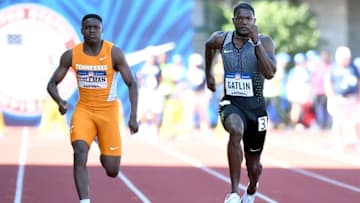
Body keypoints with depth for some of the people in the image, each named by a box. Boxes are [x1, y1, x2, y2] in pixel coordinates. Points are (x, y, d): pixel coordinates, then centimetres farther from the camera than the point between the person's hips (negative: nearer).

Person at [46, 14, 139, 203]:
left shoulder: (114, 53, -13)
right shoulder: (71, 55, -7)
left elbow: (132, 84, -8)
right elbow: (52, 84, 2)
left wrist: (133, 115, -19)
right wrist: (59, 101, -21)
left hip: (108, 111, -1)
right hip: (83, 110, 1)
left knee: (112, 171, 1)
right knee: (80, 153, -25)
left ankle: (105, 155, 40)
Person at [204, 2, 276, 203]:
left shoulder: (264, 42, -10)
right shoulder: (221, 39, -2)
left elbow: (270, 73, -25)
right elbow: (209, 46, 23)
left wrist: (256, 42, -28)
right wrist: (209, 73, 28)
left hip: (255, 105, 0)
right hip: (231, 103, 0)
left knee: (253, 165, 12)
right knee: (236, 131, -37)